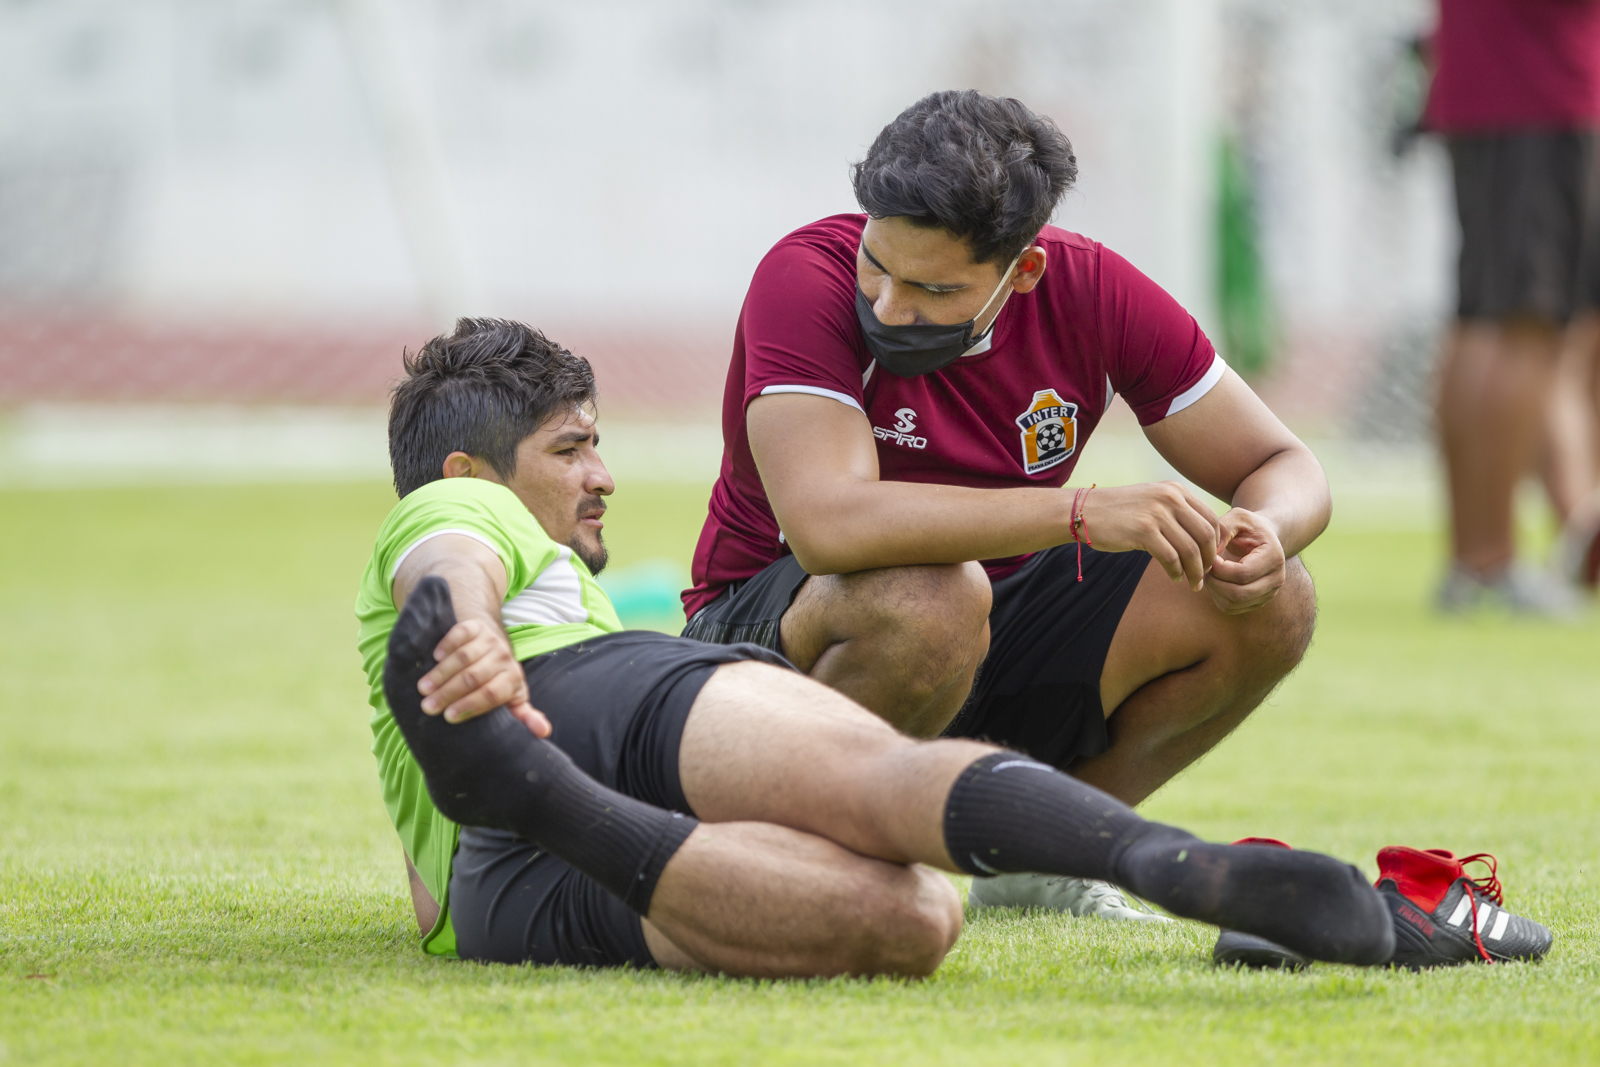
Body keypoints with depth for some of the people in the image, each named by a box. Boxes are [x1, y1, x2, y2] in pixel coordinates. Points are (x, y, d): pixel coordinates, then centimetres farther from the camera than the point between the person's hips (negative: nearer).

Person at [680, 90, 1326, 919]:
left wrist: (1264, 535, -28)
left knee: (1270, 604, -13)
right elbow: (827, 525, -40)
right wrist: (1081, 513, -44)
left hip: (992, 637, 5)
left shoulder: (1093, 293, -11)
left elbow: (1285, 468, -3)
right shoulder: (808, 279, -25)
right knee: (931, 593, -39)